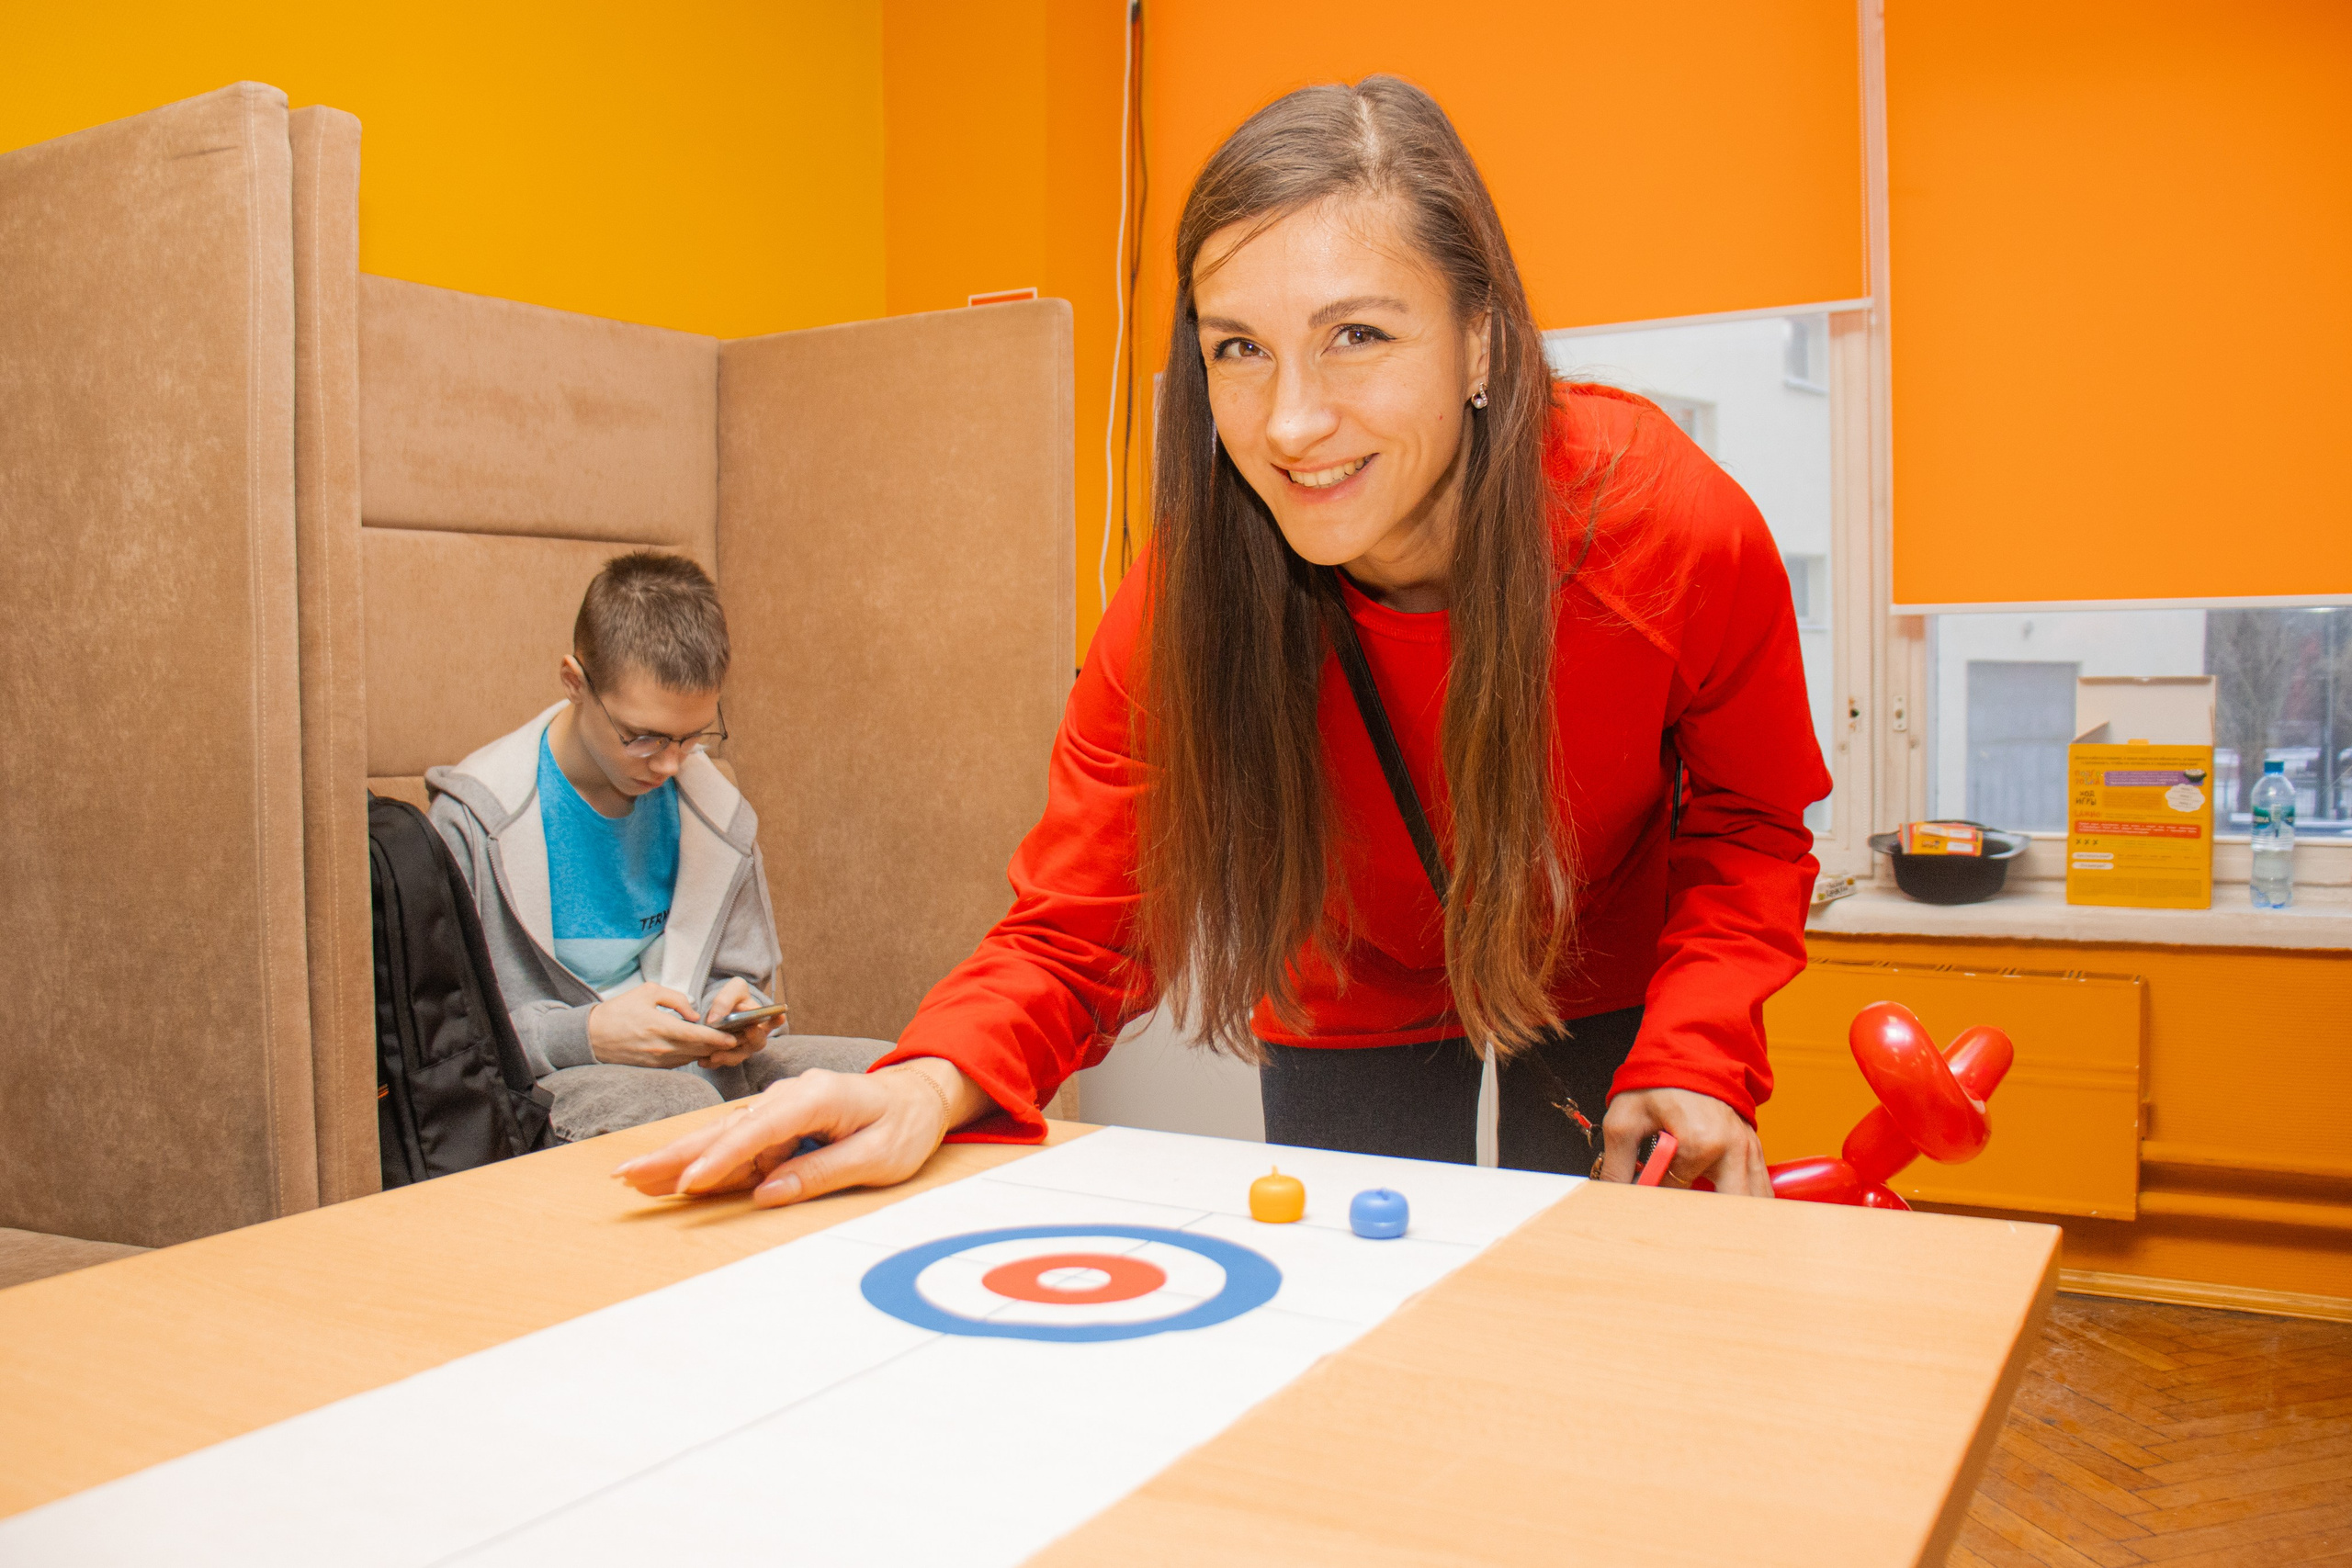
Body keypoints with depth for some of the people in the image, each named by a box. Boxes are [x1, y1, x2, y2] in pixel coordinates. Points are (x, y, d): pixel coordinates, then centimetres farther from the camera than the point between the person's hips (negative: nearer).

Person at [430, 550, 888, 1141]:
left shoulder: (718, 813, 6)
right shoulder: (476, 820, -9)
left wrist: (736, 1012, -6)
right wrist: (586, 1035, -23)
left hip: (697, 1068, 5)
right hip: (545, 1086, -5)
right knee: (677, 1105, -39)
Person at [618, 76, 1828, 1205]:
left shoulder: (1675, 525, -28)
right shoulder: (1184, 603, -27)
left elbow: (1749, 829, -10)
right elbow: (1074, 931, -21)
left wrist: (1694, 1054, -28)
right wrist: (932, 1084, -42)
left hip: (1608, 1000, 0)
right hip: (1351, 1022, 1)